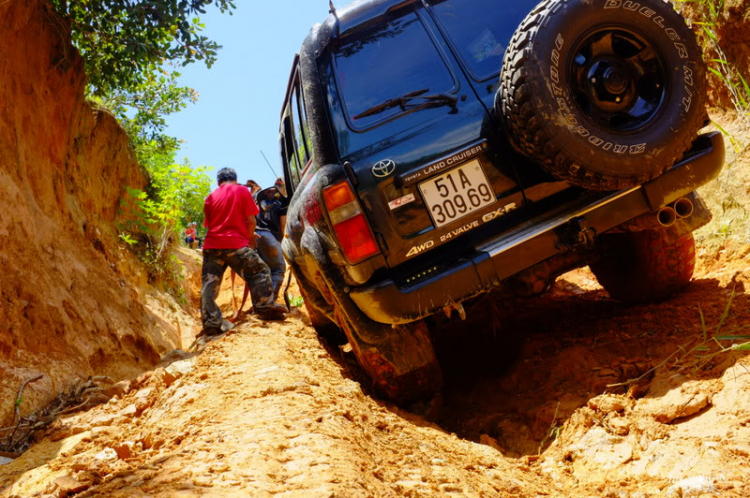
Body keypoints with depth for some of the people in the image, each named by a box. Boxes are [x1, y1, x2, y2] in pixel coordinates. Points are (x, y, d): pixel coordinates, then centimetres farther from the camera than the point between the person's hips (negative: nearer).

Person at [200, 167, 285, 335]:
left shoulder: (211, 197, 17)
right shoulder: (242, 190, 6)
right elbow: (251, 220, -2)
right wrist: (250, 237, 17)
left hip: (211, 245, 4)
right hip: (234, 243, -4)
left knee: (209, 285, 5)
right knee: (260, 271, 9)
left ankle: (211, 325, -1)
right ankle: (266, 309, 2)